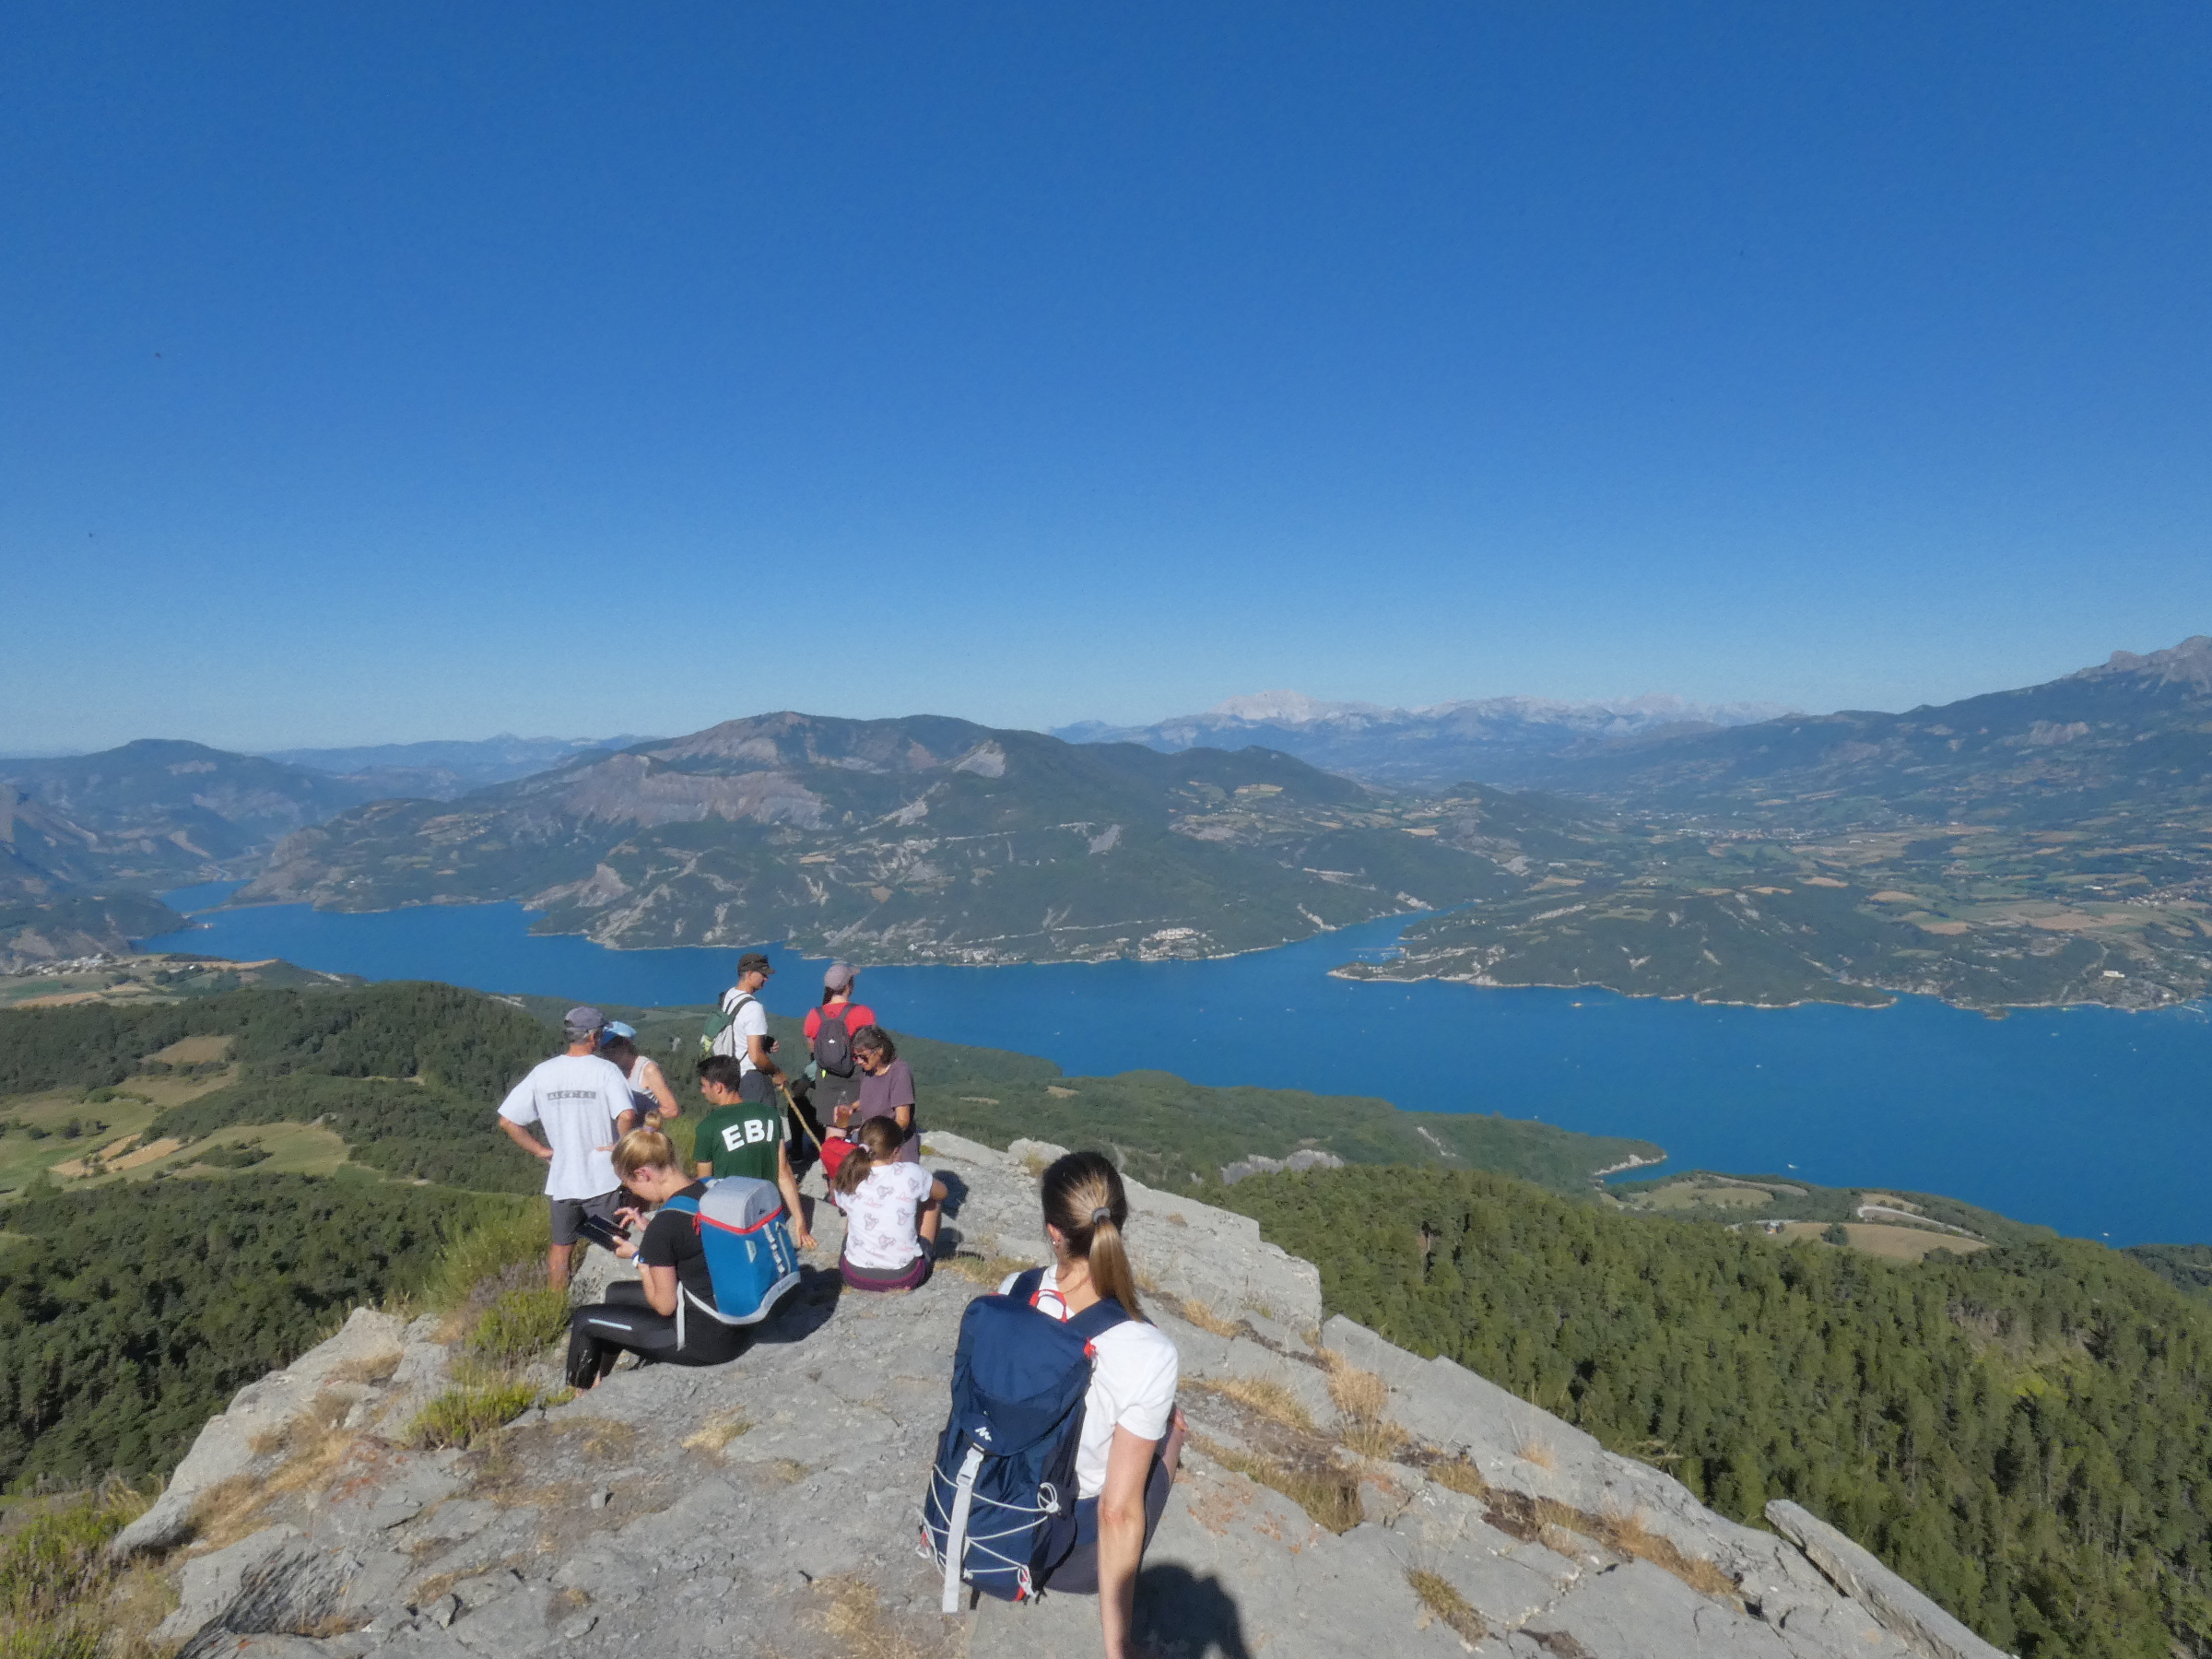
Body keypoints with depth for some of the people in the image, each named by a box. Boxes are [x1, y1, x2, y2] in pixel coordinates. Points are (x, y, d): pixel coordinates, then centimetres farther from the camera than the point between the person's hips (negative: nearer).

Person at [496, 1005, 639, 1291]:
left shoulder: (542, 1072, -1)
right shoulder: (606, 1071, -14)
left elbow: (507, 1121, -1)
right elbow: (627, 1117, -28)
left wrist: (540, 1150, 5)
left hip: (560, 1179, 4)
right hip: (603, 1180, -4)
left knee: (560, 1246, 21)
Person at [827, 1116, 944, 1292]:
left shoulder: (847, 1179, -11)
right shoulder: (911, 1174, -17)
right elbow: (942, 1192, 5)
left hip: (855, 1276, 2)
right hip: (904, 1276, -2)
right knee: (932, 1201, 20)